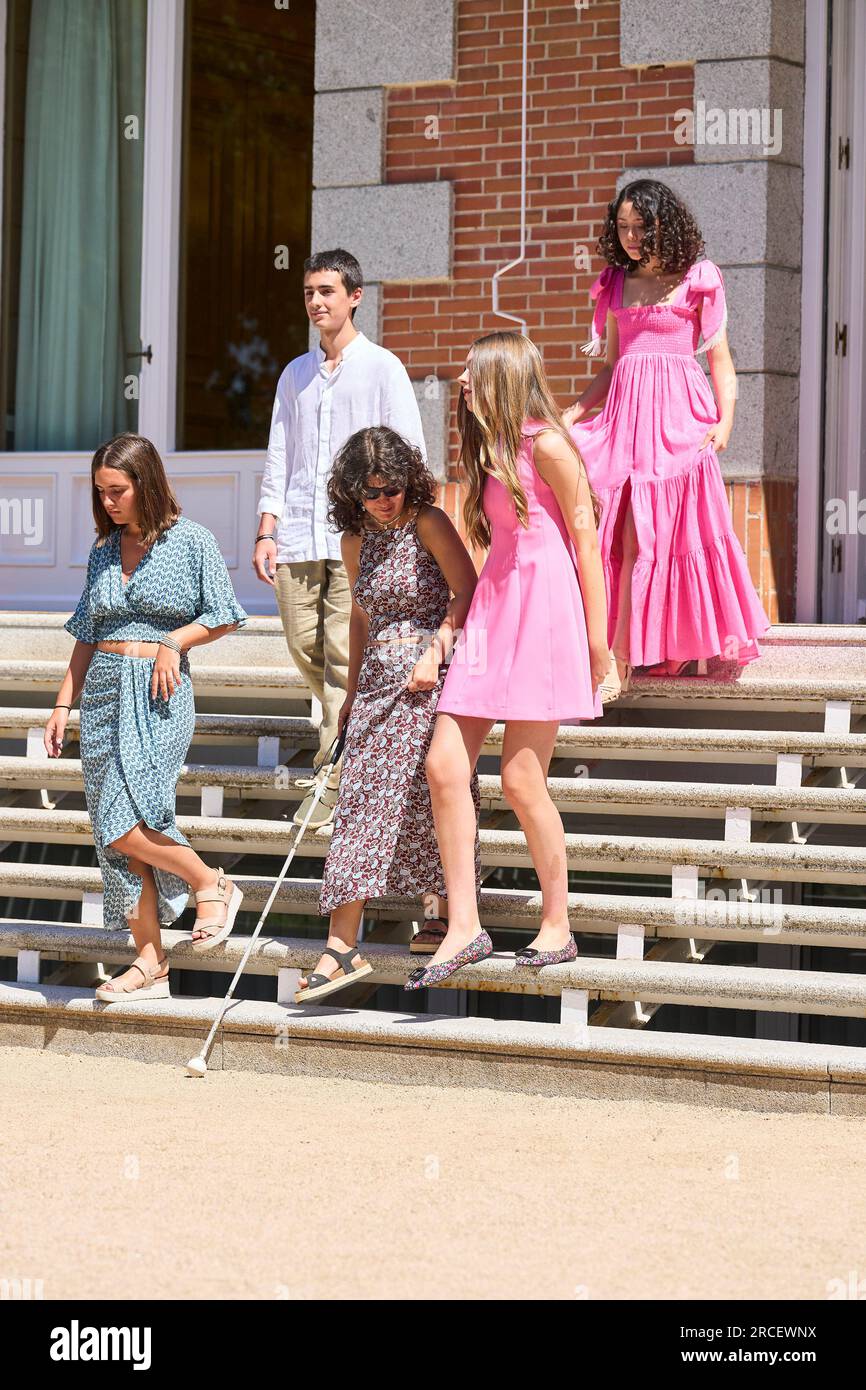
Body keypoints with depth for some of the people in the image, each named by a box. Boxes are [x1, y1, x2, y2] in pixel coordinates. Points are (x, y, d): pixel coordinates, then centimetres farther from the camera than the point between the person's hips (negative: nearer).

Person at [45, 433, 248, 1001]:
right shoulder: (104, 550, 14)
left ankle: (211, 884, 3)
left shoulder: (191, 540, -1)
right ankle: (151, 964, 3)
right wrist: (64, 703, 12)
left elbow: (223, 616, 2)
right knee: (120, 834, 0)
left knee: (122, 822, -20)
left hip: (159, 693, -6)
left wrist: (174, 641, -12)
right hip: (104, 692, 6)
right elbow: (86, 635, 17)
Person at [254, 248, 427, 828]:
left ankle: (333, 777, -9)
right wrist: (266, 531, 8)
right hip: (298, 534, 5)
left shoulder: (382, 367, 3)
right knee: (305, 649, 3)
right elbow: (279, 457, 18)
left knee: (343, 654, -10)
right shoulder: (295, 374, 17)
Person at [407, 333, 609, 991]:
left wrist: (597, 630, -10)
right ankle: (464, 926, -1)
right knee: (445, 766, -4)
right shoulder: (489, 451, 20)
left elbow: (584, 532, -7)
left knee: (521, 778, -7)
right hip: (492, 608, 8)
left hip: (543, 610, -8)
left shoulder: (544, 444, -6)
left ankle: (558, 926, 8)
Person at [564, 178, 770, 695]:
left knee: (676, 529, -7)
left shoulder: (697, 280, 3)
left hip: (679, 415, -4)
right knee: (629, 538, -3)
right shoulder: (617, 283, 16)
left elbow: (720, 358, 2)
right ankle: (620, 656, -4)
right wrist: (572, 414, 11)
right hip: (625, 413, 4)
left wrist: (725, 419, -11)